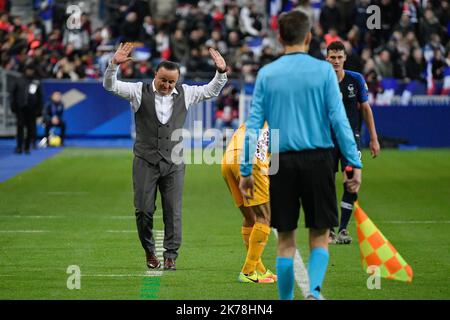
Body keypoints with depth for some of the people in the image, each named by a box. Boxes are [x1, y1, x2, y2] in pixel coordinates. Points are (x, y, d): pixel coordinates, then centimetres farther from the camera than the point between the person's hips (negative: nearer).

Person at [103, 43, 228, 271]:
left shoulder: (184, 94, 6)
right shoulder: (139, 91, -1)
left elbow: (212, 91, 16)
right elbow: (110, 85, -7)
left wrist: (221, 72, -1)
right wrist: (114, 64, -24)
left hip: (173, 162, 1)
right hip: (145, 161, -1)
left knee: (173, 211, -1)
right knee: (143, 210, -1)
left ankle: (170, 256, 6)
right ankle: (149, 251, 19)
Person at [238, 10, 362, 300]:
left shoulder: (266, 74, 4)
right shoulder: (323, 70, -1)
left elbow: (253, 126, 3)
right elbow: (339, 120, -6)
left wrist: (246, 171, 7)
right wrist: (355, 164, -4)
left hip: (281, 163, 1)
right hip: (318, 159, -1)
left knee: (286, 240, 10)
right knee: (320, 236, 6)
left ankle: (286, 301, 11)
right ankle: (314, 289, -17)